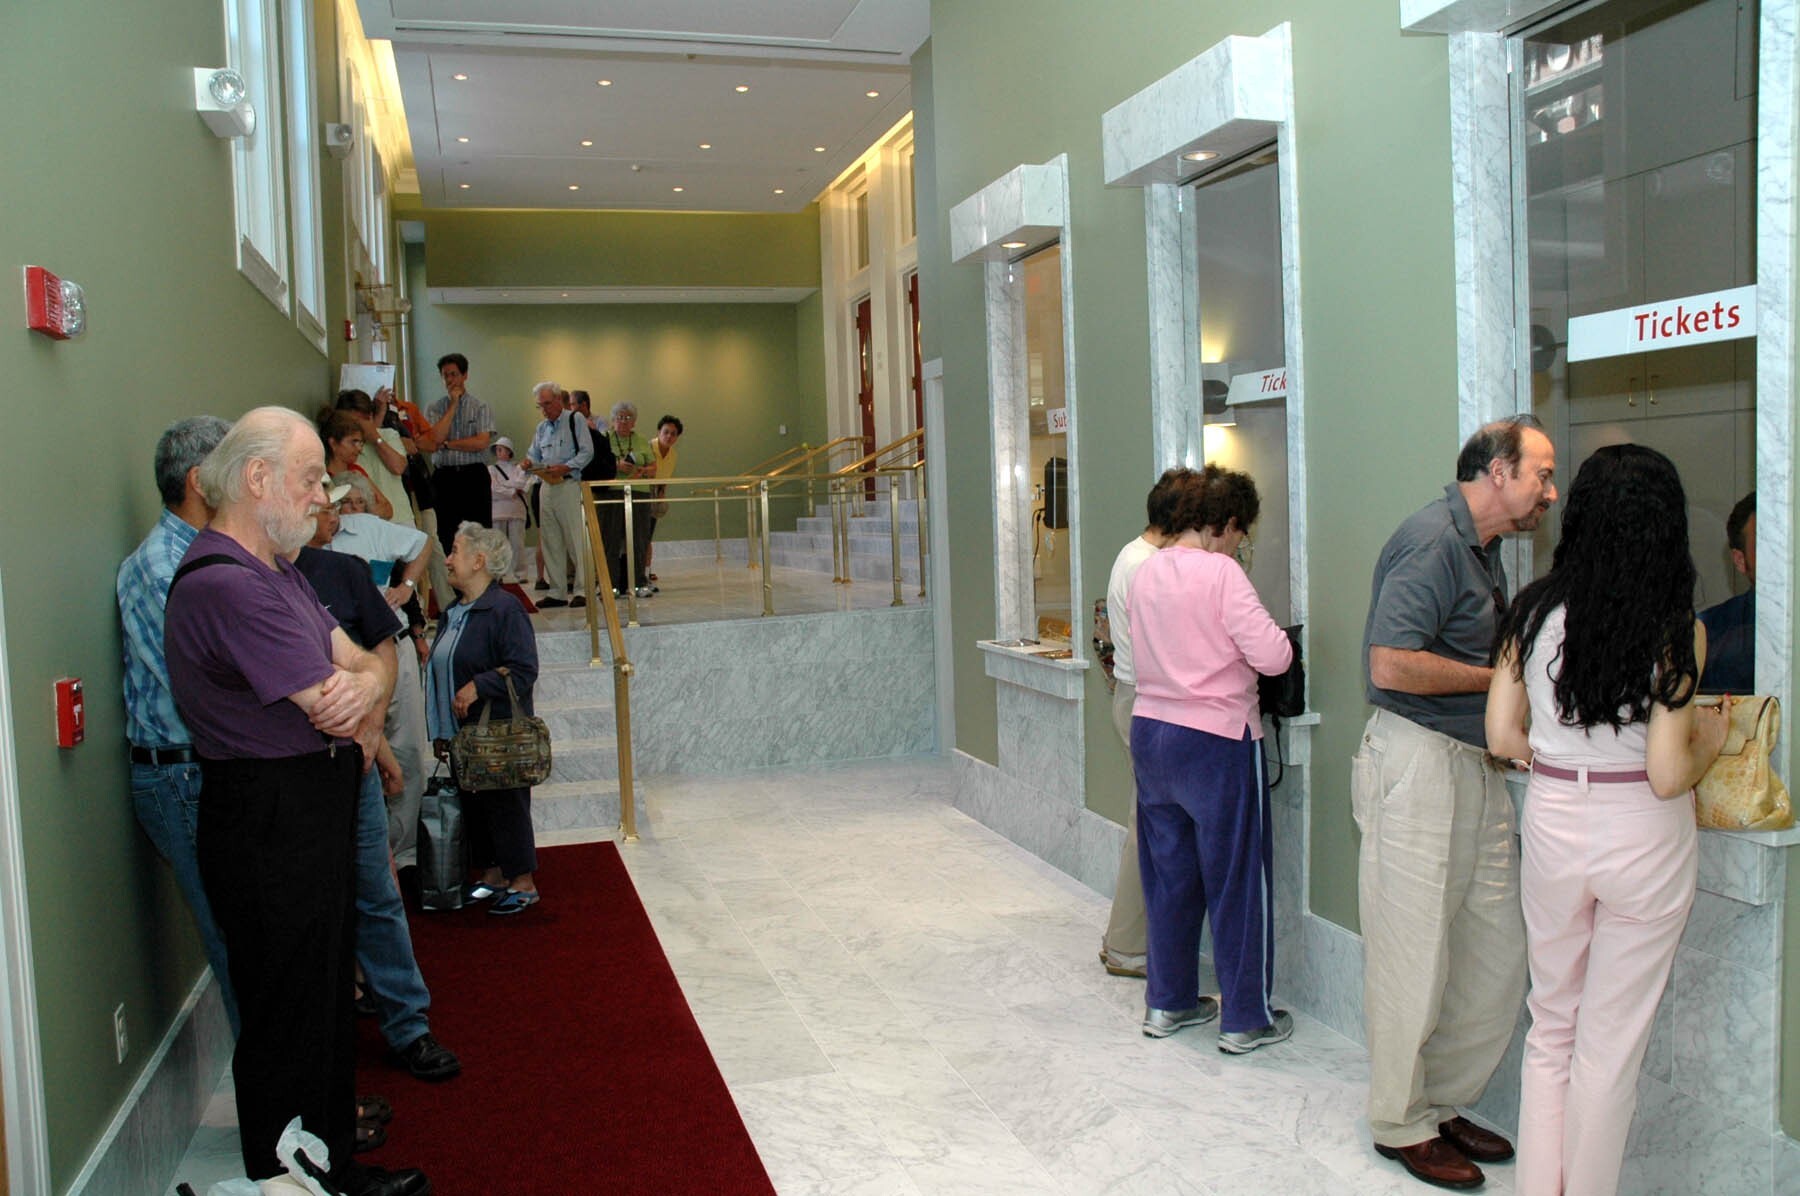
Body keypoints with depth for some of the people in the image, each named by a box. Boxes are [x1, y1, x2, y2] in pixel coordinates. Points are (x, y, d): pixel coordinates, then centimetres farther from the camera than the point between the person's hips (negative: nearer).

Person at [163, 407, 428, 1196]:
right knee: (289, 1021, 3)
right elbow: (333, 707, -21)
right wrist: (360, 711, 2)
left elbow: (369, 663, 9)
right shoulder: (226, 584, -21)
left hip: (315, 814, 11)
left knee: (327, 1005, 20)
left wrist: (364, 686, -15)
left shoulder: (275, 571, 13)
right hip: (271, 827, -11)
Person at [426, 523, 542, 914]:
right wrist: (441, 732, 17)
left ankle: (523, 882, 12)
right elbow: (440, 672, 19)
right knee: (472, 805, 14)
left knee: (505, 805, 0)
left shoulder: (504, 609, -15)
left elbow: (524, 670, -20)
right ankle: (491, 874, 27)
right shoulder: (452, 614, 13)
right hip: (461, 734, 9)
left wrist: (478, 686, -26)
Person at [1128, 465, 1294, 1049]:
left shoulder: (1146, 572, 7)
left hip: (1150, 732, 7)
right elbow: (1272, 656, -18)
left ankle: (1168, 1002, 27)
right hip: (1215, 743, -7)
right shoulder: (1221, 573, -15)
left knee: (1168, 872, 17)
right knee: (1236, 879, 5)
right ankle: (1245, 1019, 15)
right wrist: (1277, 635, 2)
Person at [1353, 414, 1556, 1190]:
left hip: (1474, 765, 10)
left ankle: (1440, 1103, 28)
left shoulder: (1480, 545, 17)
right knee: (1415, 958, 2)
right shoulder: (1433, 540, -15)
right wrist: (1503, 677, -14)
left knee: (1496, 956, 12)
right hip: (1418, 764, -10)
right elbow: (1391, 665, -25)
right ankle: (1400, 1125, 18)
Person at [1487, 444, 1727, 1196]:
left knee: (1551, 1027, 20)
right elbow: (1668, 776, -16)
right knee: (1611, 1043, 13)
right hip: (1645, 840, -2)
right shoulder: (1675, 630, -14)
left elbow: (1502, 737, -4)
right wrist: (1712, 737, 4)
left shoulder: (1535, 612, -6)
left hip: (1552, 824, 3)